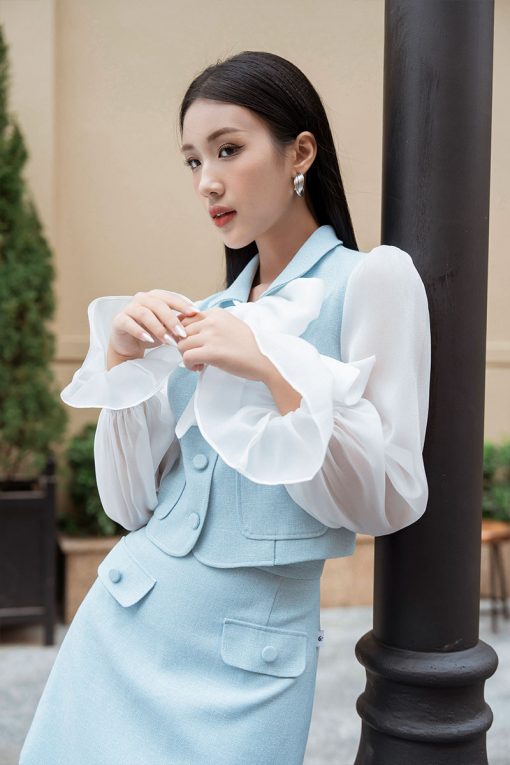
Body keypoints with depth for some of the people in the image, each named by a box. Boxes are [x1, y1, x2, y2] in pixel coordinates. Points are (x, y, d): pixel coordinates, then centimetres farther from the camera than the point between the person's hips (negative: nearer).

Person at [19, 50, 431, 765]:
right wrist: (122, 359, -6)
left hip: (241, 653, -5)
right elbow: (131, 503, 6)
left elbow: (390, 501, -12)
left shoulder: (372, 279, -6)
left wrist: (274, 368, -20)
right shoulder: (208, 311, 8)